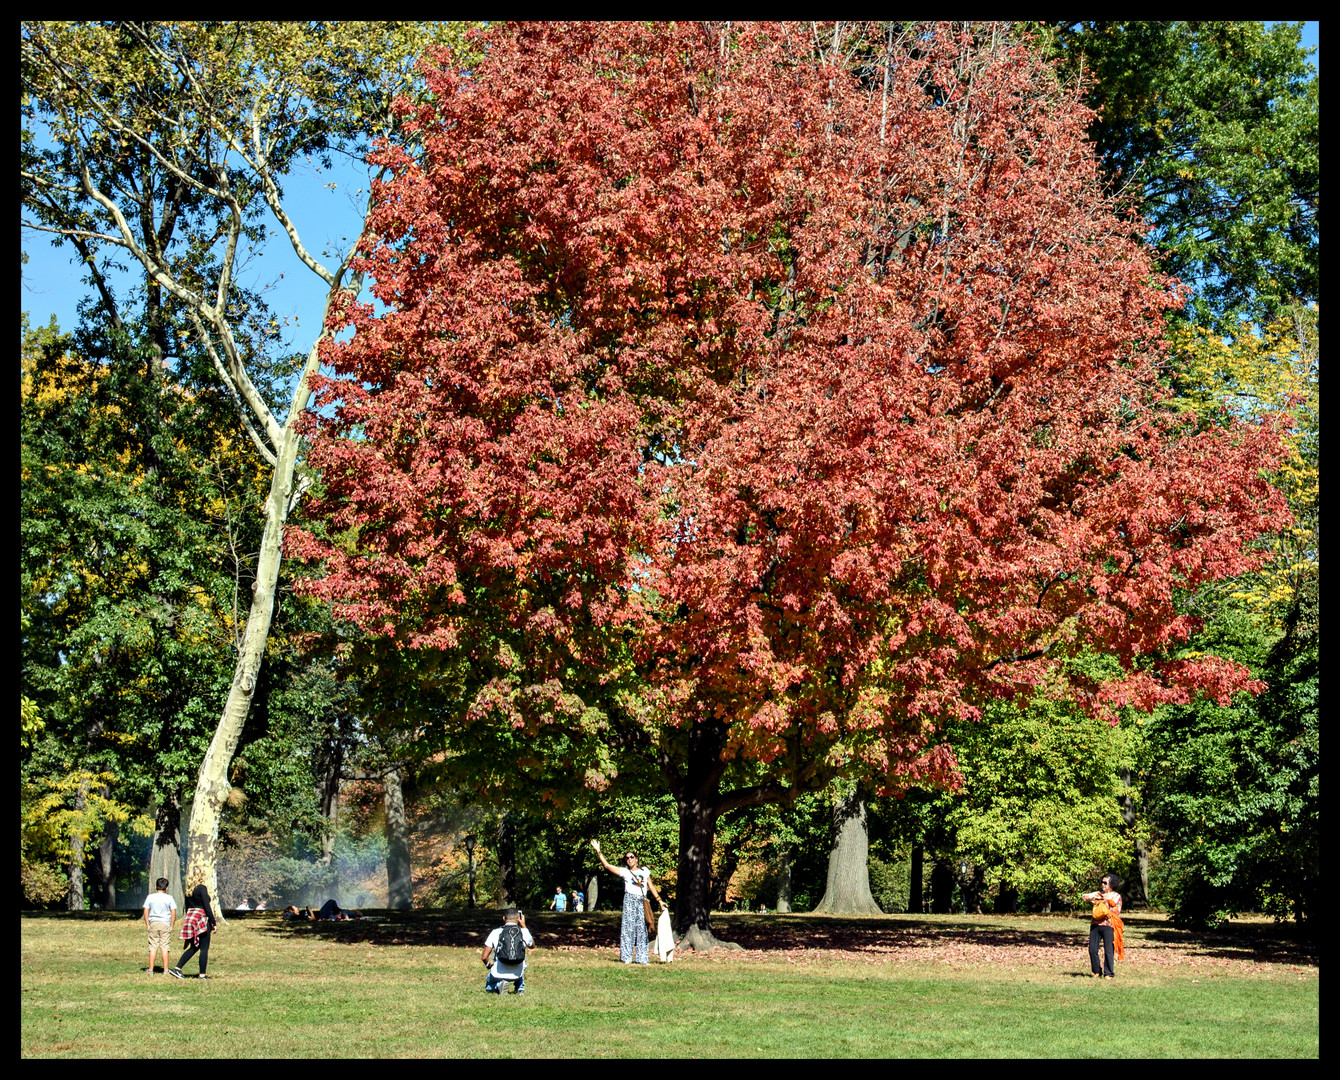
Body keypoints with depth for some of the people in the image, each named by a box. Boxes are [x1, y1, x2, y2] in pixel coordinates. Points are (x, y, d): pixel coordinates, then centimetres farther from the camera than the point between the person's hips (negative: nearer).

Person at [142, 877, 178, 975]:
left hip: (153, 923, 1)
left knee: (153, 947, 5)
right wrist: (171, 926, 3)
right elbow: (173, 913, -4)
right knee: (165, 947, 1)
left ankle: (150, 970, 7)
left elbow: (146, 912, 2)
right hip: (165, 924, -1)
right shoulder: (169, 898, -1)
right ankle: (165, 970, -1)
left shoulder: (150, 897, 4)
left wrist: (147, 925, 7)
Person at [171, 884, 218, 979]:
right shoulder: (202, 888, -12)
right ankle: (202, 974, 2)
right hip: (201, 919, -7)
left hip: (189, 918, 7)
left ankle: (177, 968, 9)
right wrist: (213, 923, -11)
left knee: (194, 947, 16)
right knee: (204, 948, 1)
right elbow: (207, 907, -15)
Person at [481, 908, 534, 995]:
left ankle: (498, 985, -3)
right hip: (517, 974, 2)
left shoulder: (495, 932, -7)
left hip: (498, 974, -2)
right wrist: (524, 926, 21)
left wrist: (489, 965, 16)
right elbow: (532, 946, 20)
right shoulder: (524, 932, -5)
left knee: (488, 988, 31)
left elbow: (484, 957, -6)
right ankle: (520, 988, 23)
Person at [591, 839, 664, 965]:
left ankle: (641, 958, 3)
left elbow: (651, 887, 22)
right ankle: (626, 957, -6)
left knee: (641, 928, 1)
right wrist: (598, 852, -2)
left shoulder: (644, 871, 17)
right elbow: (607, 865, 3)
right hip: (629, 899, -3)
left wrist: (659, 900, 18)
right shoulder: (624, 871, 8)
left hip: (642, 902, 3)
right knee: (628, 927, -7)